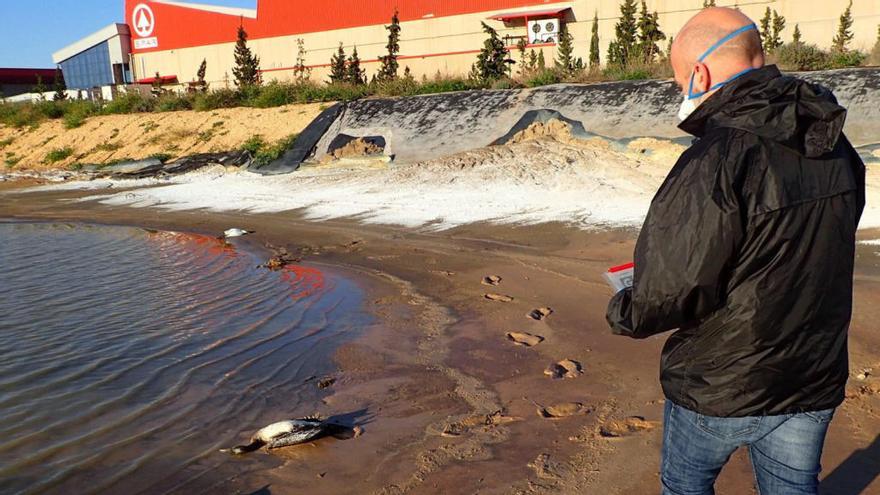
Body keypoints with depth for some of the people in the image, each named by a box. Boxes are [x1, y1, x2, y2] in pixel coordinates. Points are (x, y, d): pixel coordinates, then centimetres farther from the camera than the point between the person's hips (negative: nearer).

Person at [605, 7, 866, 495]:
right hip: (815, 379, 7)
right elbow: (818, 252, 10)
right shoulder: (837, 149, -2)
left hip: (720, 386, -6)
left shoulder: (714, 164, -28)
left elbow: (669, 292, -26)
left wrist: (623, 314, -6)